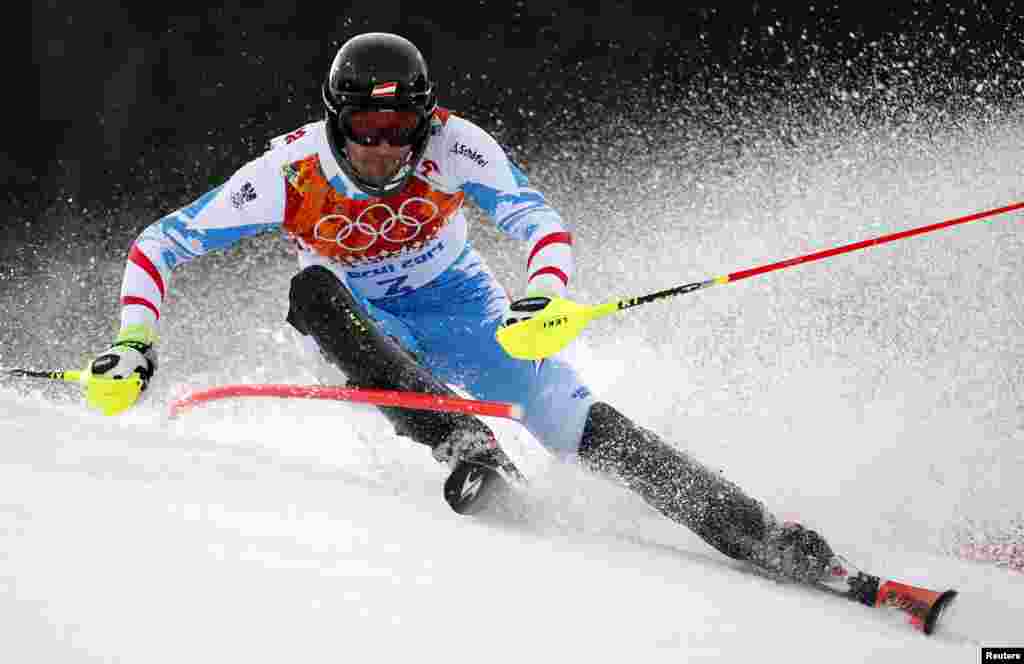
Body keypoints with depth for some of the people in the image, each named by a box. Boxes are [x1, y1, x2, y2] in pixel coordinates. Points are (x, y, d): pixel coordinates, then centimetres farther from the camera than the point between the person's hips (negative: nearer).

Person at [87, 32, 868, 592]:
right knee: (313, 291, -33)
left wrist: (542, 298, -52)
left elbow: (539, 219, -32)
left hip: (457, 308, -1)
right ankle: (464, 444, -36)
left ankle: (758, 535, -19)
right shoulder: (292, 173, -26)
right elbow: (159, 244, -19)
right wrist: (134, 343, -31)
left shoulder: (451, 144, -26)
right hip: (367, 328, 1)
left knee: (572, 419, -20)